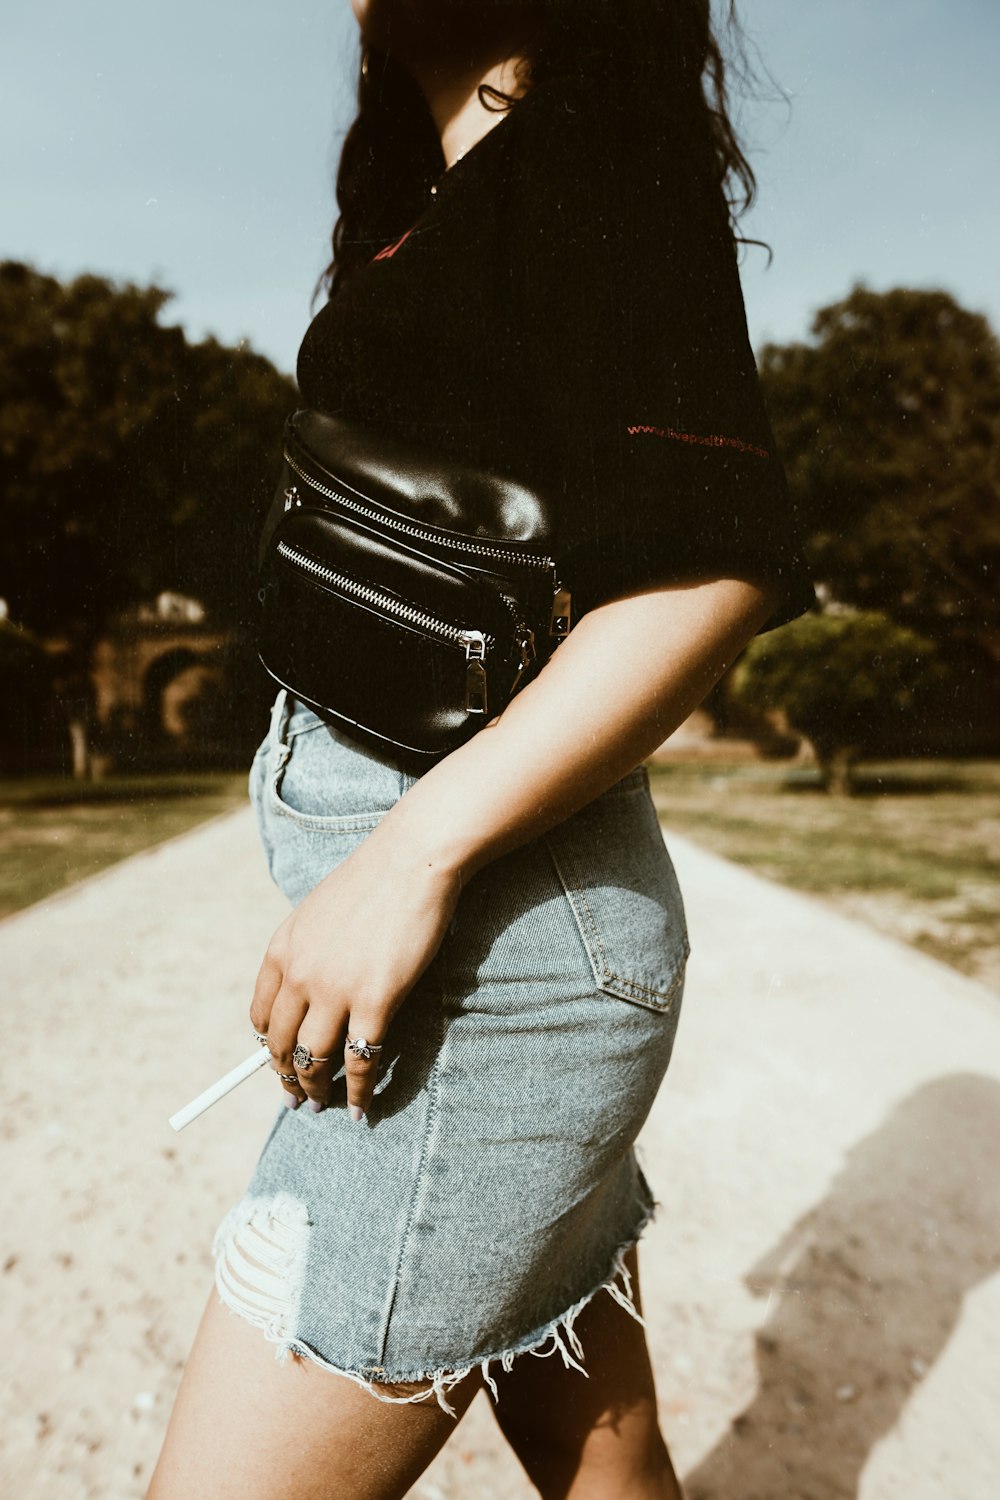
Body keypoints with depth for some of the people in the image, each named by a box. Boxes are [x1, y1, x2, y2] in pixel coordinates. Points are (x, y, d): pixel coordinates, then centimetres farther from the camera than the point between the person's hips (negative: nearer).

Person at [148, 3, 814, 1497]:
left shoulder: (597, 143, -4)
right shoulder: (457, 197, 22)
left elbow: (720, 560, -19)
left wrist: (417, 851, -23)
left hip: (489, 924, -9)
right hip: (485, 918, 9)